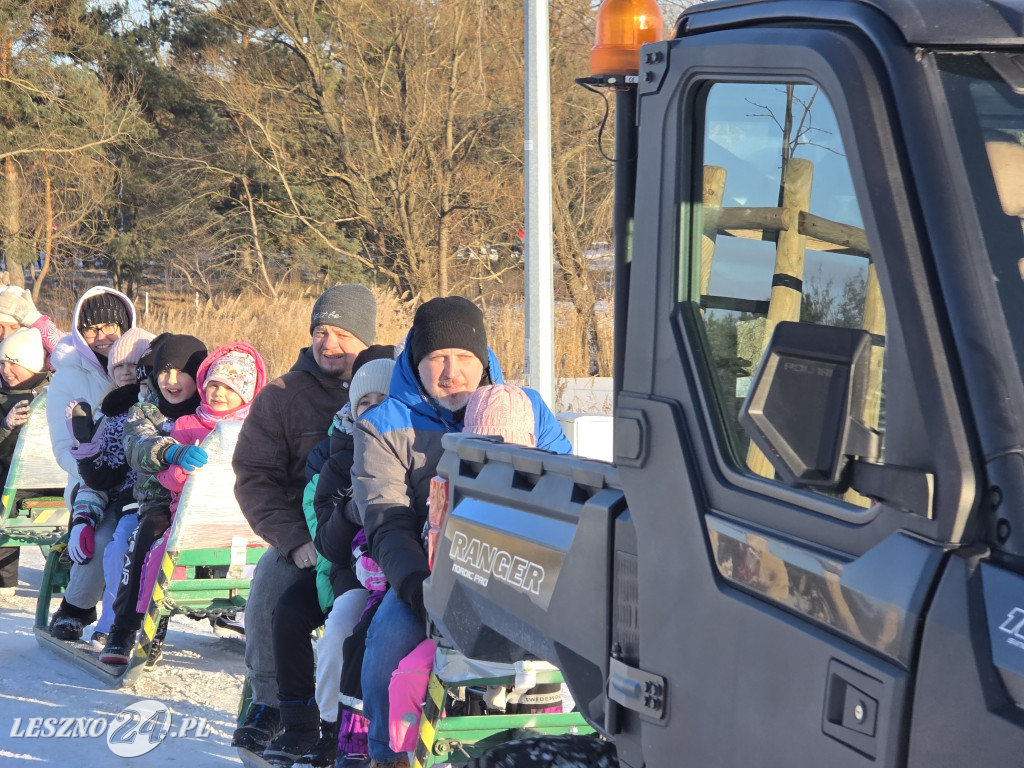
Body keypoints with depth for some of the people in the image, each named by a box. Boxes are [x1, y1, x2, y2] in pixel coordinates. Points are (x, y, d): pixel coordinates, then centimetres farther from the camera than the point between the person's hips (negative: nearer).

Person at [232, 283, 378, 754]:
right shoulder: (280, 397, 8)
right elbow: (254, 478, 2)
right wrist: (295, 540, -13)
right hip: (304, 532, 1)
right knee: (270, 584, -28)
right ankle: (267, 702, -8)